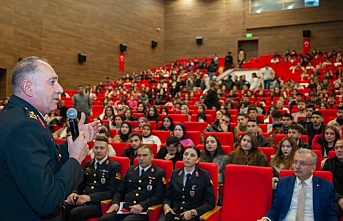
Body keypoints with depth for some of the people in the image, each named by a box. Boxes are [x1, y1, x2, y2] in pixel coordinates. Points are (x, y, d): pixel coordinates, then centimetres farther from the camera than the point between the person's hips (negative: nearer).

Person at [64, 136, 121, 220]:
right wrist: (74, 193, 0)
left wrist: (90, 197, -19)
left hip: (100, 203, -5)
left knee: (75, 213, -31)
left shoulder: (114, 166, -1)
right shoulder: (88, 164, 18)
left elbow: (112, 192, -8)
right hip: (83, 199, 5)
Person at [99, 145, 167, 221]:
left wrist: (141, 206, -19)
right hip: (125, 208, 5)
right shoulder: (130, 170, 19)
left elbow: (159, 197, -6)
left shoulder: (159, 173, 3)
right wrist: (115, 203, 0)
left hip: (142, 211, -4)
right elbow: (120, 191, 20)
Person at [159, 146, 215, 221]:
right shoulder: (175, 174, 10)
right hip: (173, 212, 3)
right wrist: (166, 206, -5)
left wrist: (193, 212, -14)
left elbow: (210, 203, -1)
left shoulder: (204, 176, -1)